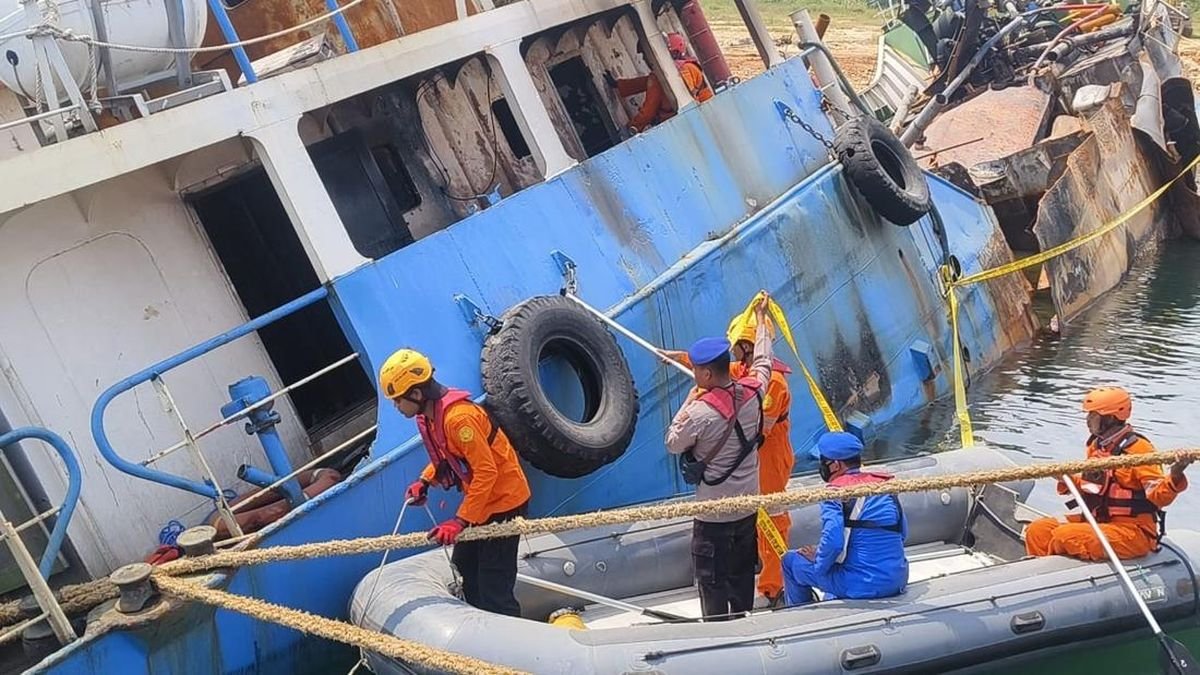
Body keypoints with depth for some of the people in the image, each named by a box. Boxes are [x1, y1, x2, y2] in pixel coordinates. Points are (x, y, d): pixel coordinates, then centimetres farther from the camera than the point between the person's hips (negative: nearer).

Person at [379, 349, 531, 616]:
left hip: (504, 501, -10)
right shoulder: (428, 415, 1)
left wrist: (460, 521, -29)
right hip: (481, 499, 10)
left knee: (493, 587, -10)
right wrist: (424, 481, 2)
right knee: (464, 564, 19)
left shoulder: (459, 417, -29)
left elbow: (486, 471, -28)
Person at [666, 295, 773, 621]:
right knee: (743, 580, 19)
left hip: (713, 516, -7)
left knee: (713, 585, 5)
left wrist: (688, 403, 0)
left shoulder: (701, 412, -25)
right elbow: (762, 361, 14)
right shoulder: (752, 392, -7)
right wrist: (761, 317, 27)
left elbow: (673, 443, -7)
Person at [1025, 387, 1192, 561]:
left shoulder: (1138, 448, -15)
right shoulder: (1096, 445, 10)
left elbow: (1159, 497, -22)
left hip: (1132, 532, -8)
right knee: (1038, 530, -6)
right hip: (1098, 522, 8)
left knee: (1064, 536, -26)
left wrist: (1174, 479, -42)